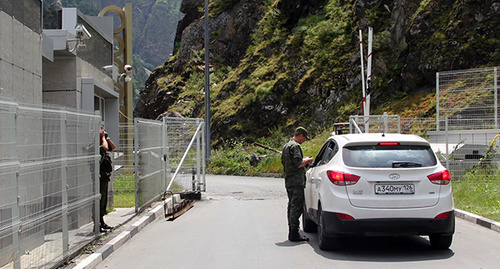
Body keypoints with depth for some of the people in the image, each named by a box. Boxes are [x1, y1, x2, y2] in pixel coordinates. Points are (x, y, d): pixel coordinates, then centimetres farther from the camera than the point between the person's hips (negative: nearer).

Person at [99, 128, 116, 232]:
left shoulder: (101, 145, 14)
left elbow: (113, 147, 22)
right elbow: (105, 147, -31)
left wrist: (107, 137, 11)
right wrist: (103, 137, -16)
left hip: (105, 178, 10)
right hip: (100, 178, -10)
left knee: (104, 201, 16)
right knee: (100, 200, -8)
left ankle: (102, 223, 25)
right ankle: (97, 224, -5)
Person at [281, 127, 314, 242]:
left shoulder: (286, 146, 17)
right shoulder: (295, 146, -15)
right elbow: (298, 163, -22)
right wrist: (307, 161, -4)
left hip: (288, 180, 10)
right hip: (296, 182, -10)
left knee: (291, 206, 14)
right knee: (297, 207, -8)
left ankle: (291, 232, 19)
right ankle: (294, 234, -8)